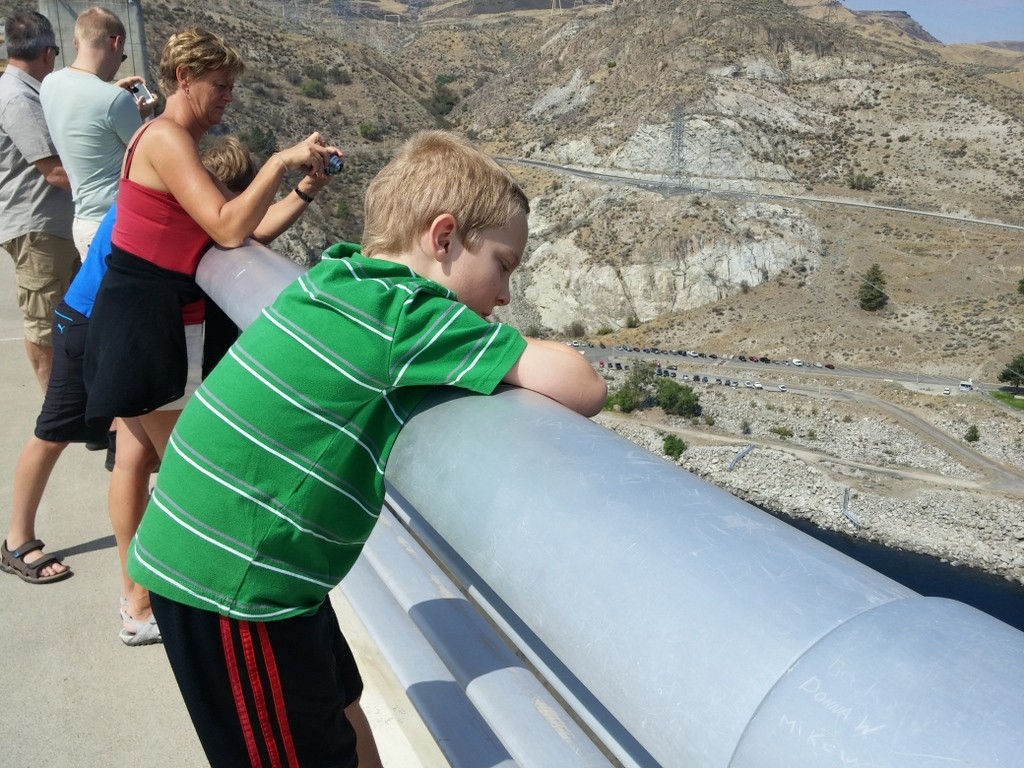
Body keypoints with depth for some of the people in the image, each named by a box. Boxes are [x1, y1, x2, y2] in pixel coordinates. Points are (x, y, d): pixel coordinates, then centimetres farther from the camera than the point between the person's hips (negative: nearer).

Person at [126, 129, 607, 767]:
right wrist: (533, 359, 0)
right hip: (232, 576, -9)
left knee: (339, 703, 23)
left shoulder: (342, 274, 3)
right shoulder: (413, 314, -21)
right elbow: (584, 390, -25)